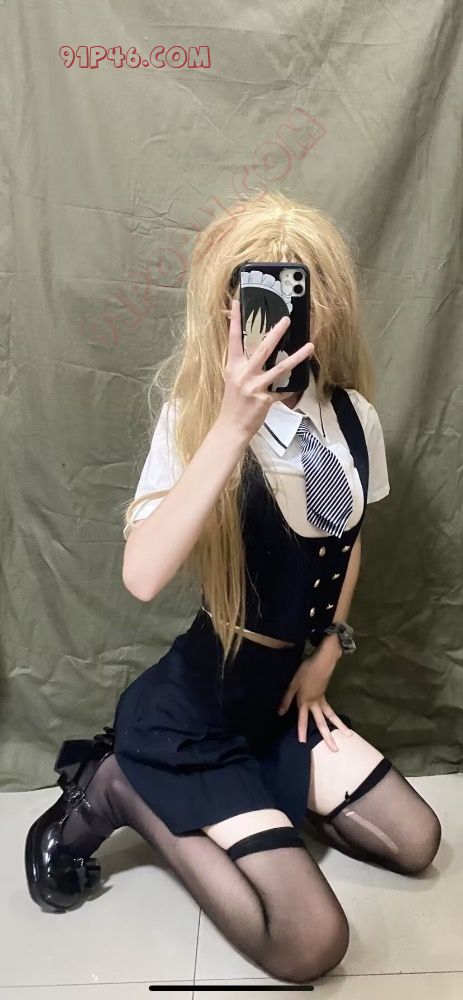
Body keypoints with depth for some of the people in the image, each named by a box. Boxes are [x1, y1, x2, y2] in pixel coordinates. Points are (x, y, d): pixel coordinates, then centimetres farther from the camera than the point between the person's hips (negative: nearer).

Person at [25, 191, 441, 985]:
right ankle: (120, 790, 4)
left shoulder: (353, 416, -5)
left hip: (277, 697, 7)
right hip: (188, 711, -6)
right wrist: (234, 423, -40)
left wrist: (324, 655, 8)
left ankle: (236, 798, 18)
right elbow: (143, 577, -37)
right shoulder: (192, 416, -21)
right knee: (311, 943, -10)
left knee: (414, 843, 9)